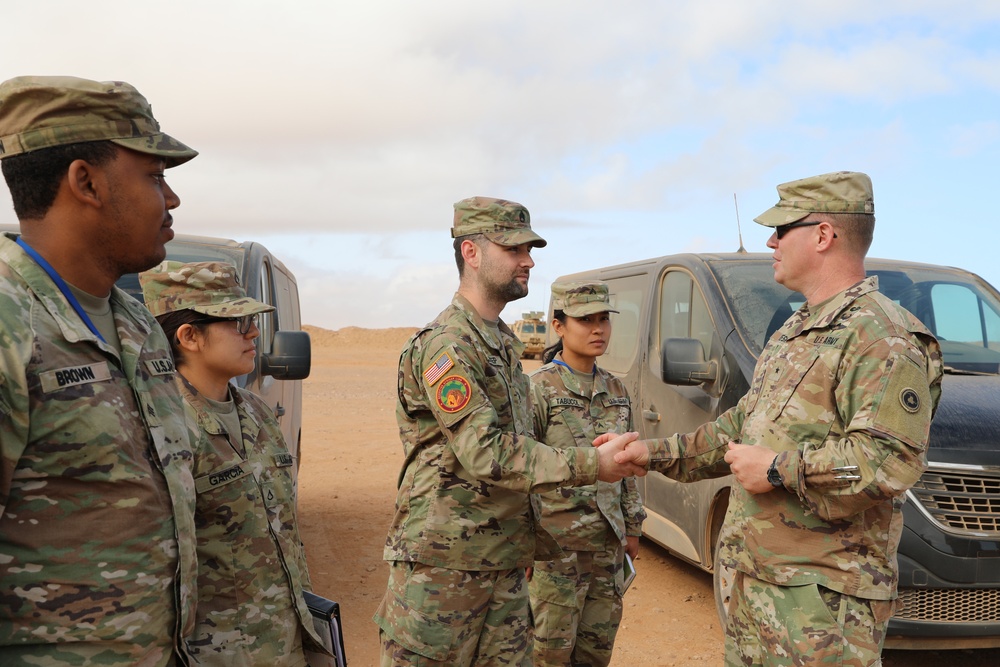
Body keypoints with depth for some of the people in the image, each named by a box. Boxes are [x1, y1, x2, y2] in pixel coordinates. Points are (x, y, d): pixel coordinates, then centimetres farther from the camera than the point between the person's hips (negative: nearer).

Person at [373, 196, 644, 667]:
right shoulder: (445, 345, -16)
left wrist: (538, 529, 21)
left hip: (505, 566, 9)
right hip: (443, 563, -8)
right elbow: (487, 454, -24)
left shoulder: (505, 345, 15)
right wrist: (591, 465, -25)